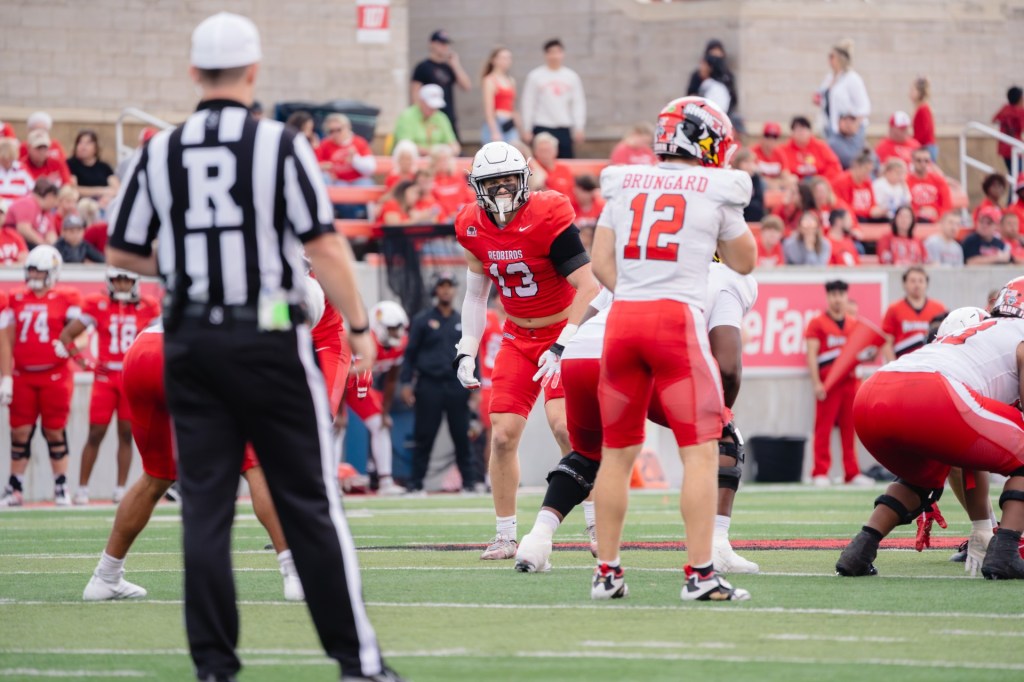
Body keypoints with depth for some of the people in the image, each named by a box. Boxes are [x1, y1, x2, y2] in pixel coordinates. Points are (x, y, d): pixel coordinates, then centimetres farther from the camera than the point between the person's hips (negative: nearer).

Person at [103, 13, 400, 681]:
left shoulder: (159, 153, 2)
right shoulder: (281, 145, -8)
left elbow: (122, 251, 8)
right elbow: (325, 246, -10)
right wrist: (359, 325, -2)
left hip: (191, 344, 3)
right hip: (270, 343, -3)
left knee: (206, 503, 6)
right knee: (309, 501, 2)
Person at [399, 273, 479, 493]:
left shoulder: (463, 322, 13)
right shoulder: (422, 320, 4)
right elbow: (410, 353, 3)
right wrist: (406, 383, -5)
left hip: (457, 386, 2)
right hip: (429, 385, -2)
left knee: (462, 436, 2)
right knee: (424, 436, -1)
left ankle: (469, 480, 8)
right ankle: (415, 482, 5)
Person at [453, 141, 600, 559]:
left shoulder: (548, 218, -22)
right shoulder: (474, 229, -3)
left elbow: (588, 285, -22)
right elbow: (476, 295, 12)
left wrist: (563, 346, -27)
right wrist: (466, 352, 3)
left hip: (564, 331, -6)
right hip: (518, 337, 6)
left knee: (563, 423, -22)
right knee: (502, 434, -3)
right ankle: (505, 536, 9)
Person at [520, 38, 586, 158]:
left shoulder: (572, 76, 8)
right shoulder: (535, 76, 2)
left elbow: (578, 103, 9)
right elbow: (528, 104, 3)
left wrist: (579, 128, 3)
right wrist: (526, 130, 0)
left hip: (564, 129, 2)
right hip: (542, 127, -2)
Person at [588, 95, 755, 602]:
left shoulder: (624, 185, 14)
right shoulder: (716, 190, 5)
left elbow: (601, 263, 9)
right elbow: (744, 261, 17)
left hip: (623, 316, 4)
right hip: (677, 319, -4)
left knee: (617, 451, 12)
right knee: (701, 450, -3)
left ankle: (606, 572, 15)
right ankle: (700, 574, -10)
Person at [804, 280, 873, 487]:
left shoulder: (855, 324, 16)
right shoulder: (818, 323, 3)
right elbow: (812, 353, -2)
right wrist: (816, 382, -11)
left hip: (850, 382, 4)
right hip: (828, 383, -4)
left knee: (850, 429, 5)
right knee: (823, 429, -5)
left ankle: (852, 472, 9)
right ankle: (820, 473, -4)